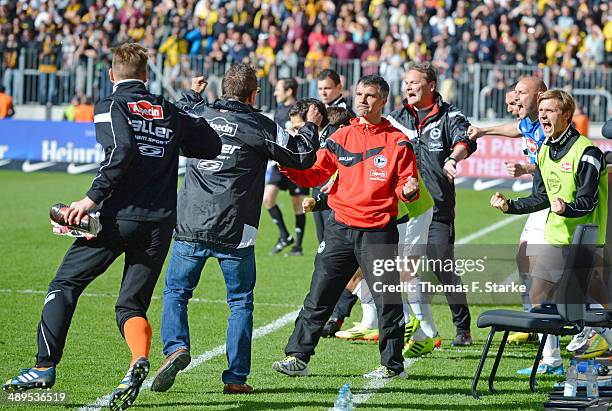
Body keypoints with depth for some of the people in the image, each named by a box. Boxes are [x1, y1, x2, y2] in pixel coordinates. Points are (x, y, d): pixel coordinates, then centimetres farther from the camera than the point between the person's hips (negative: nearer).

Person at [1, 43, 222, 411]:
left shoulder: (111, 107, 0)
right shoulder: (171, 112, 14)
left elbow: (123, 151, -17)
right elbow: (213, 146, 17)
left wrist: (93, 198, -17)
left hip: (118, 216, -4)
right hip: (160, 222, 4)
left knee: (65, 286, 9)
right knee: (132, 304, 9)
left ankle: (45, 367, 2)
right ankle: (140, 358, -22)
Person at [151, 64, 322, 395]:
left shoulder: (199, 116, 7)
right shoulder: (260, 127, -2)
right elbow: (302, 157, 5)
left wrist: (193, 96, 46)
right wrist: (311, 127, 23)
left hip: (191, 227, 2)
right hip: (235, 231, -2)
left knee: (175, 291, 13)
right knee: (240, 301, 10)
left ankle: (175, 347, -12)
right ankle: (236, 377, 5)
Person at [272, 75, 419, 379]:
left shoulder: (397, 141, 2)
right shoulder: (341, 137, 10)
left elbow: (405, 185, 1)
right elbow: (315, 174, 10)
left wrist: (408, 190, -21)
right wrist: (288, 168, -6)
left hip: (378, 231, -3)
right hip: (340, 228, 3)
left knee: (386, 299, -3)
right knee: (319, 296, 3)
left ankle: (392, 364, 8)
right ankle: (297, 357, 7)